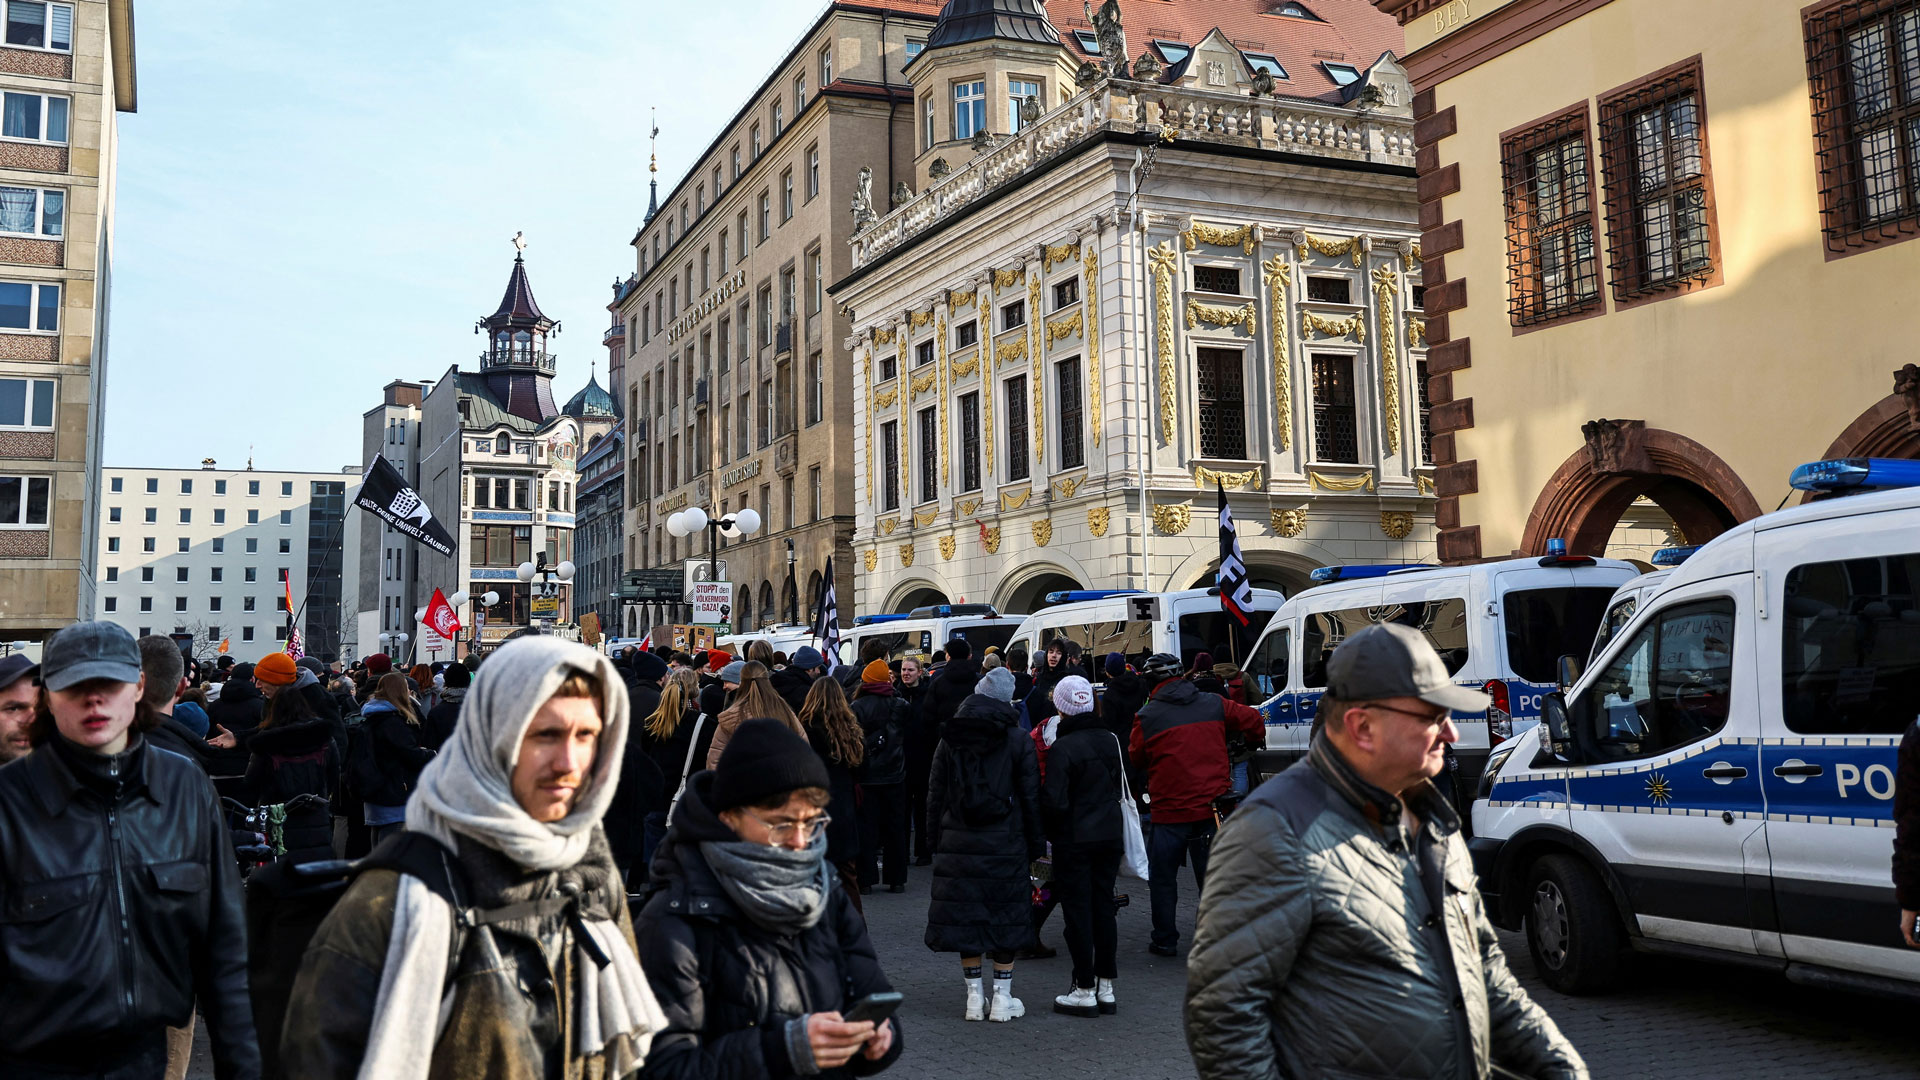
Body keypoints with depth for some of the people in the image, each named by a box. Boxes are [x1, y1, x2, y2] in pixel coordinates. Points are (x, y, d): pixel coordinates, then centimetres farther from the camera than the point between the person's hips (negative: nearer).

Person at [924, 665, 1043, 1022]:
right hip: (1005, 845, -2)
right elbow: (1030, 798, -1)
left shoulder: (949, 741, 4)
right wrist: (1035, 844, 7)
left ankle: (974, 996, 13)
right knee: (1006, 916, 7)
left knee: (965, 915, 8)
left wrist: (936, 840, 12)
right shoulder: (1018, 742, -3)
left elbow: (935, 795, 6)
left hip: (958, 845, 2)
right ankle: (1002, 997, 10)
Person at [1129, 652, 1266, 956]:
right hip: (1210, 809, 3)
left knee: (1162, 878, 12)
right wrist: (1250, 745, 31)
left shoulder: (1147, 716, -7)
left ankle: (1165, 940, 16)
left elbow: (1135, 757, 3)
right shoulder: (1213, 704, 2)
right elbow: (1253, 722, 10)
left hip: (1168, 812, -3)